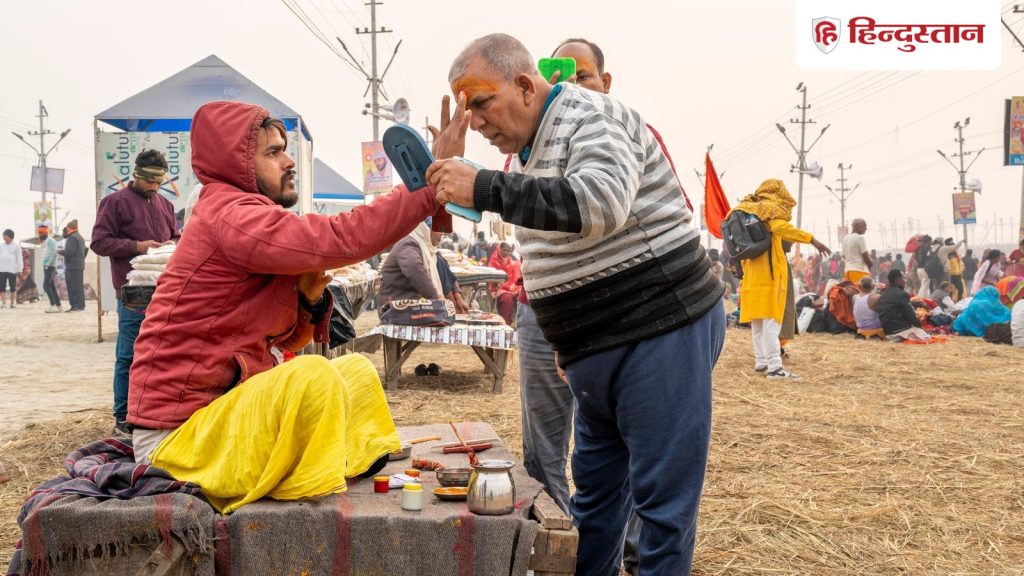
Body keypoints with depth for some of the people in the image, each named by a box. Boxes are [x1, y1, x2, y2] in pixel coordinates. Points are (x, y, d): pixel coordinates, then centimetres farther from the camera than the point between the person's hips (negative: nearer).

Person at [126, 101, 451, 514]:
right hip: (177, 433, -10)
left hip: (226, 401, 10)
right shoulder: (230, 216, -18)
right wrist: (430, 189, -24)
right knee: (314, 376, -32)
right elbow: (341, 239, -31)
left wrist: (309, 297, -7)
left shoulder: (244, 216, 13)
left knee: (357, 370, 12)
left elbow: (282, 340, 13)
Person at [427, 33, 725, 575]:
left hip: (660, 332, -9)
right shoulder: (530, 148, 14)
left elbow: (600, 203, -32)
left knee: (662, 495, 0)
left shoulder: (591, 116, -13)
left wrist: (484, 188, -32)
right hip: (599, 348, 9)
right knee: (595, 484, 19)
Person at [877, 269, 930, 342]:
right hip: (901, 330, -8)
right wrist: (919, 324, 4)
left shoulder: (882, 295, 12)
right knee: (928, 337, 4)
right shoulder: (901, 294, -14)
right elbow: (910, 315, -14)